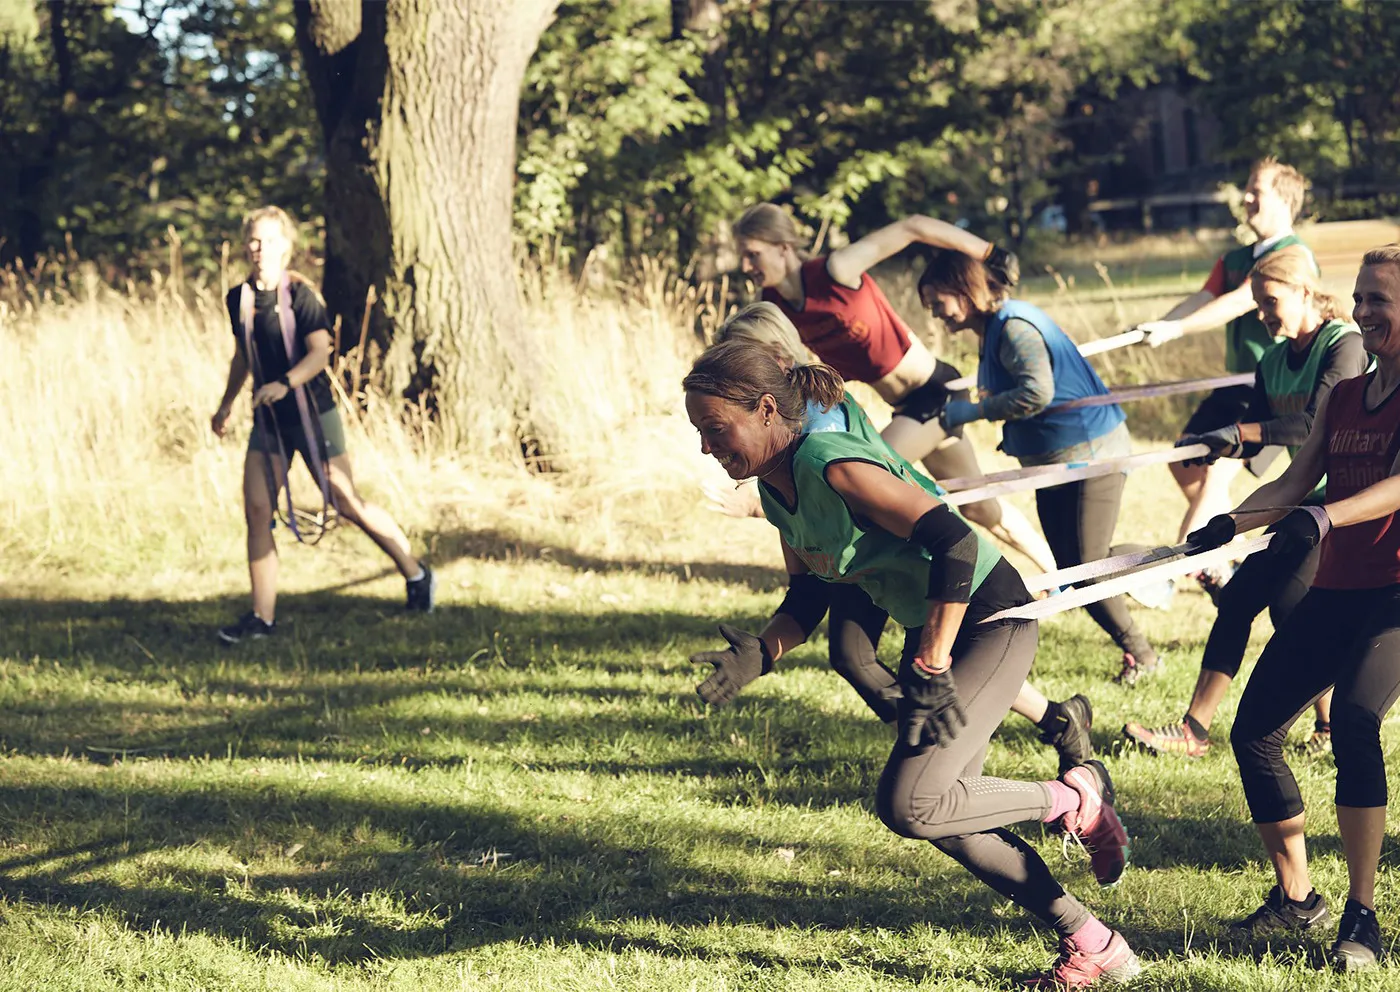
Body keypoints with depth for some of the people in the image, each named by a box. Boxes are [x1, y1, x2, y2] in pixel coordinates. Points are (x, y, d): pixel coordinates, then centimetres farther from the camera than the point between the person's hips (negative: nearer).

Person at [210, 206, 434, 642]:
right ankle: (262, 617, -3)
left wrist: (285, 384, -41)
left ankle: (416, 575, 23)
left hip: (312, 413, -5)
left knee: (347, 504, 3)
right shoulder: (240, 299, 4)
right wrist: (226, 405, 27)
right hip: (269, 419, 5)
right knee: (256, 509, -7)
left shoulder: (300, 295, -14)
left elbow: (320, 352, -25)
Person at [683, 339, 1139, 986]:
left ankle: (1076, 798, 4)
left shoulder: (832, 467, -27)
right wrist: (758, 654, -9)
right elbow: (805, 603, 12)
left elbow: (954, 542, -31)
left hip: (988, 619, -10)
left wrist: (932, 667, -27)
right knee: (945, 817, 8)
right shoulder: (777, 493, 2)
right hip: (928, 629, 10)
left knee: (907, 805, -18)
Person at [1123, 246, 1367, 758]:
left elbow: (1319, 424, -27)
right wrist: (1213, 443, -11)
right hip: (1301, 504, 8)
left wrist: (1239, 432, -30)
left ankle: (1331, 726, -1)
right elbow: (1254, 439, 10)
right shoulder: (1273, 362, 11)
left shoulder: (1346, 346, -13)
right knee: (1237, 598, 0)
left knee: (1290, 602, -19)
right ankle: (1194, 729, 3)